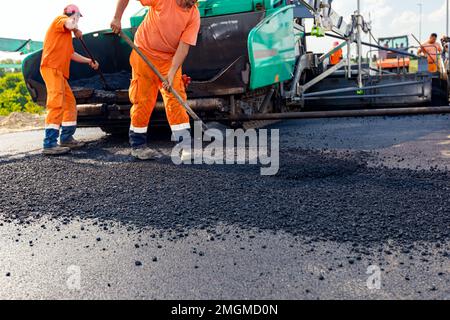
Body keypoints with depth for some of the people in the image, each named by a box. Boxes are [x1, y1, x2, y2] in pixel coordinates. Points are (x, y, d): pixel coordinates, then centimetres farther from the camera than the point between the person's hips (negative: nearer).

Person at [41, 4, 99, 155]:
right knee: (57, 104, -19)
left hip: (60, 71, 10)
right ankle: (50, 145, -24)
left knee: (70, 103, 11)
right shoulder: (60, 19, 3)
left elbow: (72, 54, 33)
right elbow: (70, 24, -21)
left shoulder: (67, 34, 28)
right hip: (51, 68, -10)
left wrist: (89, 61, 32)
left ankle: (66, 138, 14)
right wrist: (76, 29, -1)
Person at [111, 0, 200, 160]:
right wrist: (117, 18, -13)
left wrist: (172, 73, -26)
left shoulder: (194, 16, -10)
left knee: (176, 99, -9)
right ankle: (137, 145, 13)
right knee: (143, 100, 0)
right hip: (144, 53, -2)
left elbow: (184, 46, -17)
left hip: (170, 59, 2)